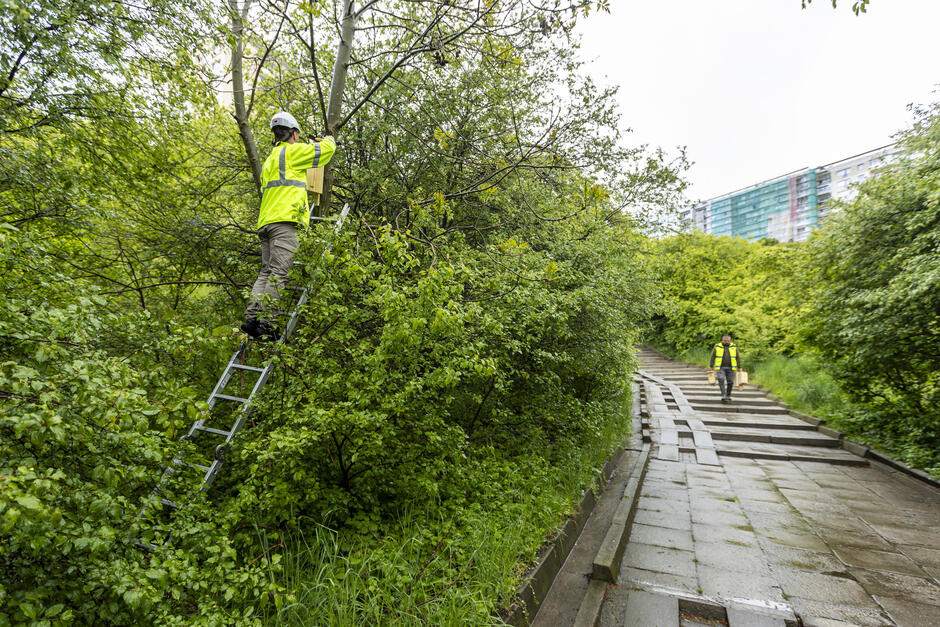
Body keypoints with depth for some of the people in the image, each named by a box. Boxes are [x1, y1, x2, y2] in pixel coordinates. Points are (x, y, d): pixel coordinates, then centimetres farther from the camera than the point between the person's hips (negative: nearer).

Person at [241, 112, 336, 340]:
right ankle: (263, 321, -25)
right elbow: (326, 149, 8)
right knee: (278, 272, -17)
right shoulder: (292, 151, 6)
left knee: (266, 272, 2)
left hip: (266, 221, 9)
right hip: (283, 220, -9)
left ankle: (251, 315, -8)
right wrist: (328, 139, 30)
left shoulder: (270, 160, 33)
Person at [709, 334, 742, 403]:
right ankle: (724, 396, -19)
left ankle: (728, 396, 20)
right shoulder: (717, 347, -1)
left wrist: (739, 368, 1)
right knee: (721, 381, -16)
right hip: (720, 367, -2)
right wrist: (711, 366, -1)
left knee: (730, 382, 3)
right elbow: (712, 357, 2)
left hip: (730, 368, 2)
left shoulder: (734, 347, 3)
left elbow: (738, 358, 5)